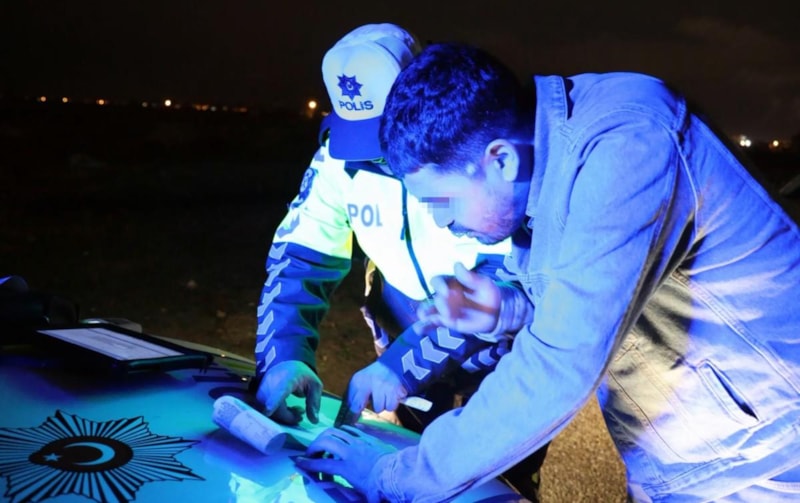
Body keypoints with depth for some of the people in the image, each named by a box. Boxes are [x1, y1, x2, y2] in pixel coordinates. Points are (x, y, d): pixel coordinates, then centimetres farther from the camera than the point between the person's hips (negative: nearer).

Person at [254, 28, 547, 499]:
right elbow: (300, 257, -11)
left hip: (502, 344, -3)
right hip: (411, 337, 4)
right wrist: (286, 354, -28)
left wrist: (404, 361, -38)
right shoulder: (340, 155, -12)